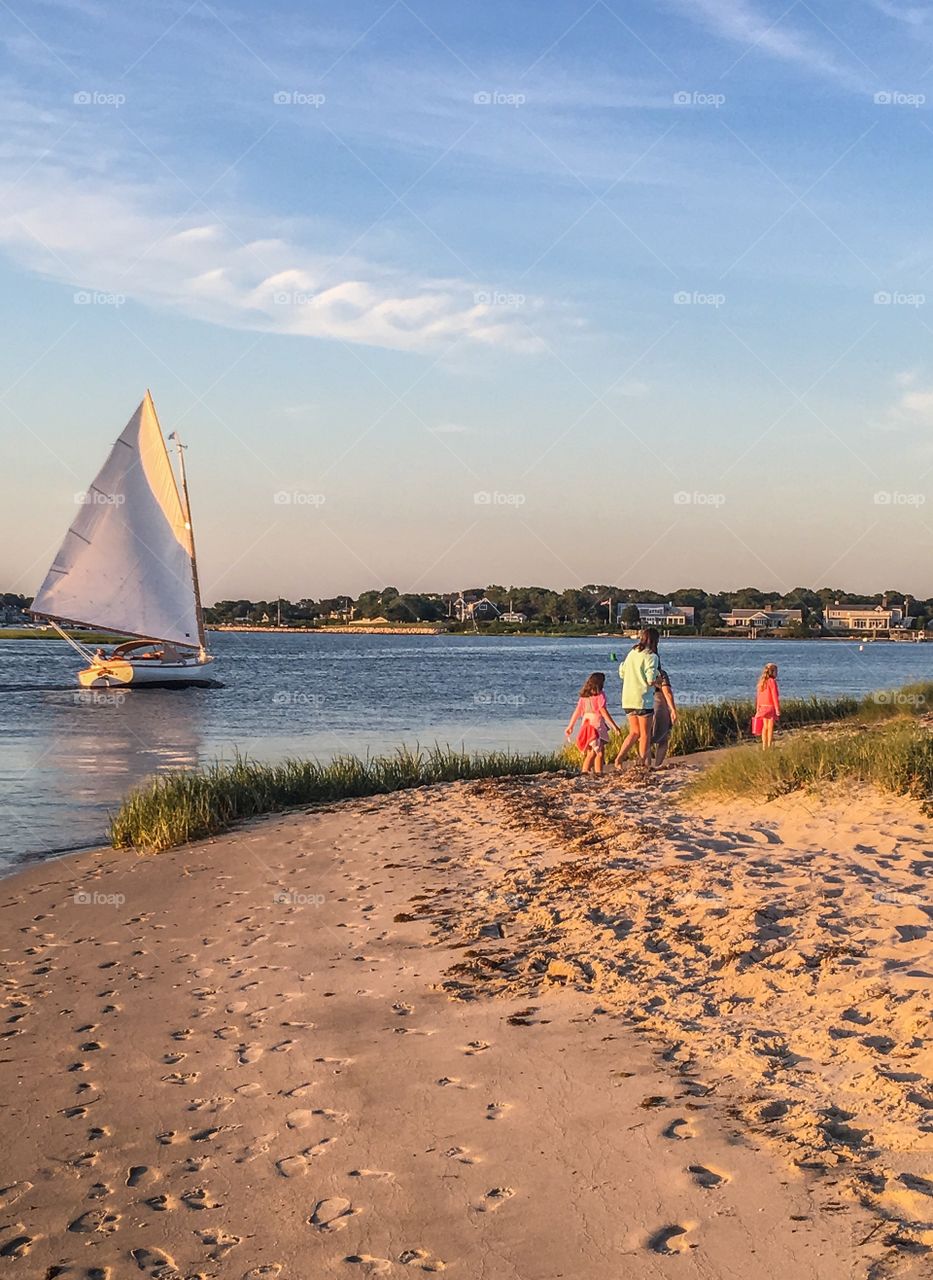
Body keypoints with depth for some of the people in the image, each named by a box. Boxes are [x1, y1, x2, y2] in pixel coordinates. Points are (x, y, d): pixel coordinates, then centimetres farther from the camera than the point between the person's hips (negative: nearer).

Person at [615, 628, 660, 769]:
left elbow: (622, 672, 15)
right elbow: (651, 680, -17)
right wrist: (658, 681, 4)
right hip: (643, 700, -6)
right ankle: (644, 765, 11)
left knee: (634, 732, 16)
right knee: (645, 734, 6)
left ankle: (619, 758, 1)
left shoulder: (632, 653, 10)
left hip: (628, 700, 6)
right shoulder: (651, 656, -11)